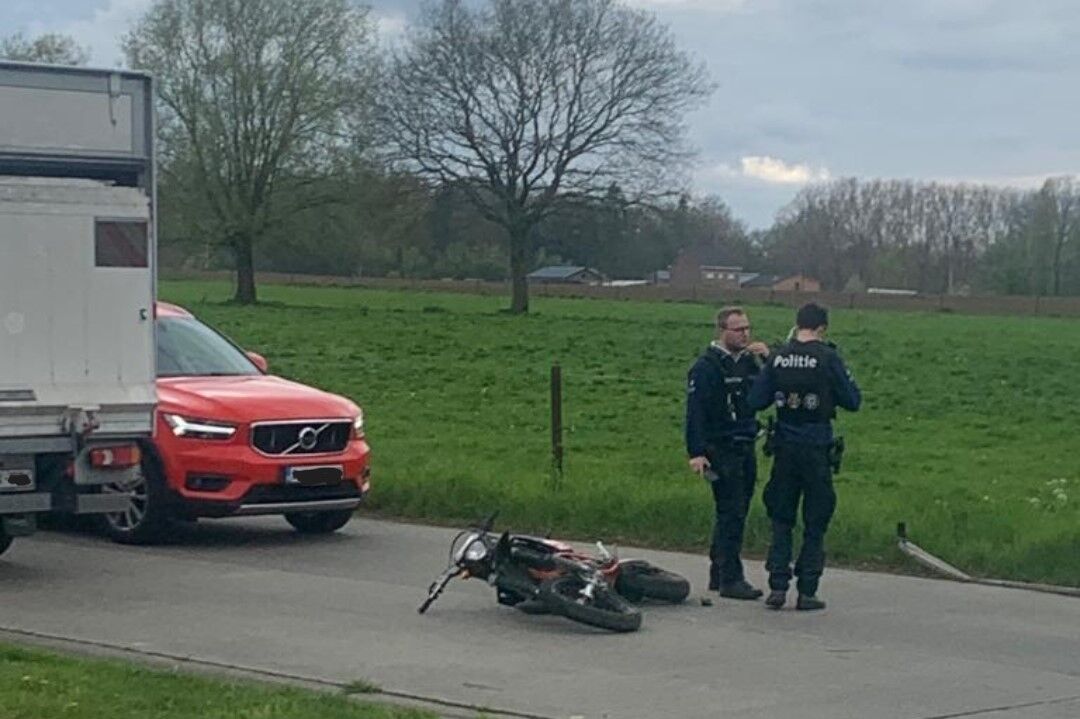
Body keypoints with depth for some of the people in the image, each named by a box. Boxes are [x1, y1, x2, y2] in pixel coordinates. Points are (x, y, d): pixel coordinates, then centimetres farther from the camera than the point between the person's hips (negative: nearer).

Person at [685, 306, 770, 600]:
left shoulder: (749, 361, 13)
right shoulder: (706, 366, -9)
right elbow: (695, 412, -14)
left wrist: (768, 360, -2)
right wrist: (697, 453, -21)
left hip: (745, 448, 7)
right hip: (721, 450, -7)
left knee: (732, 514, 12)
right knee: (731, 514, -9)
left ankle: (718, 574, 20)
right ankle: (730, 579, -5)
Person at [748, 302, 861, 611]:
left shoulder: (778, 357, 0)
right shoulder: (827, 357, -9)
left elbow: (755, 401, 0)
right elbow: (853, 402, -4)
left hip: (785, 447, 3)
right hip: (817, 449, -3)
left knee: (780, 520, 12)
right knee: (815, 524, 6)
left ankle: (777, 588, 6)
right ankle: (807, 592, 6)